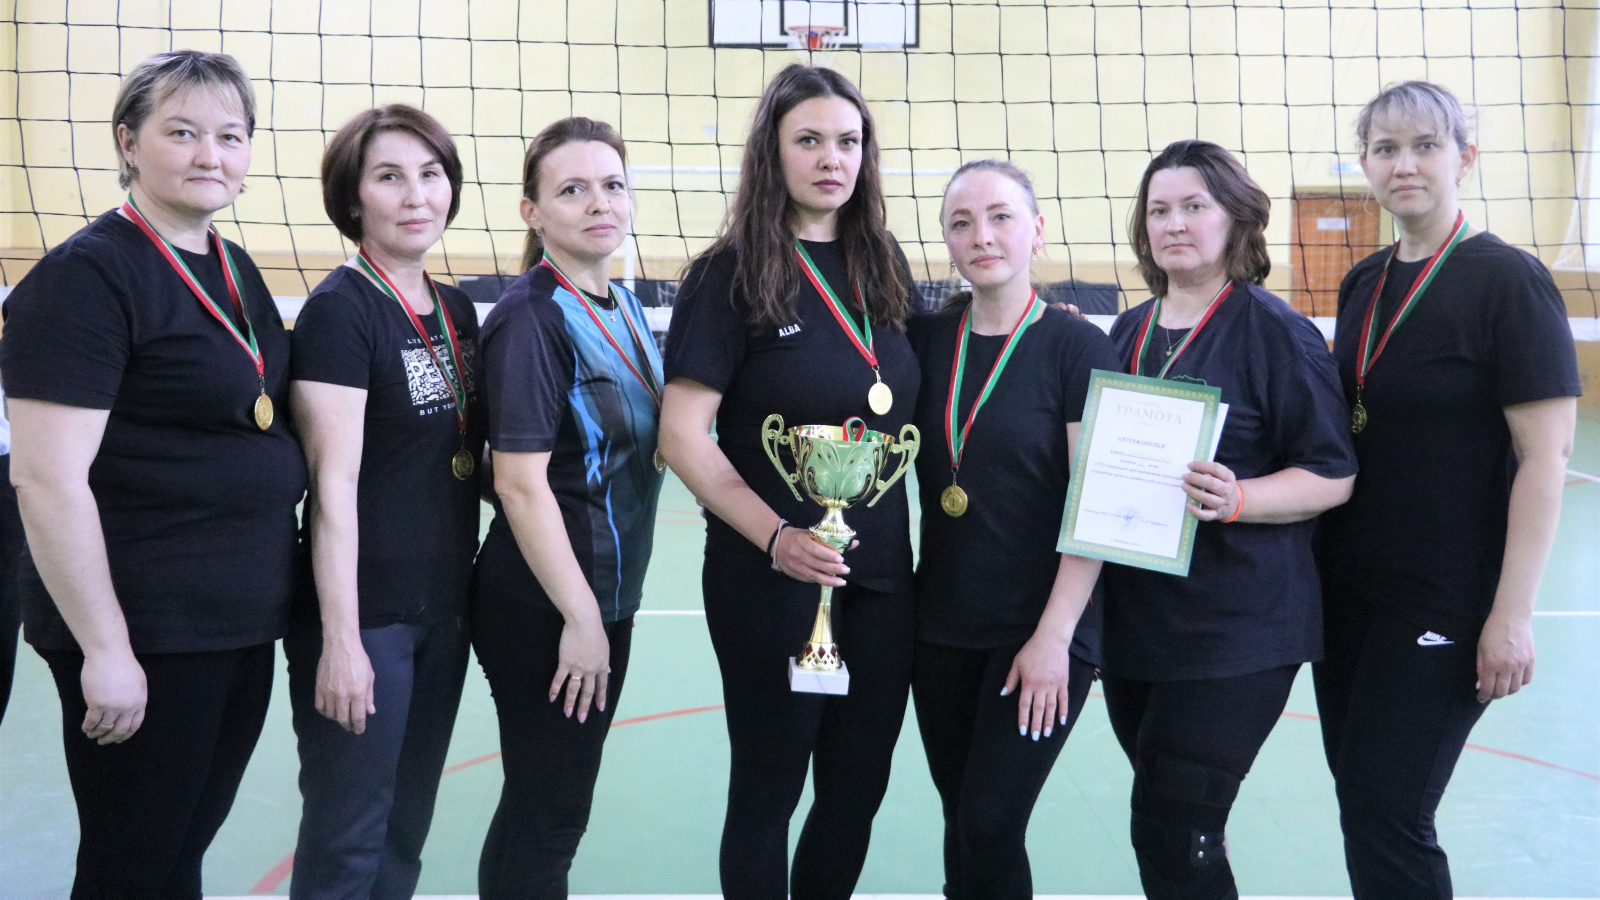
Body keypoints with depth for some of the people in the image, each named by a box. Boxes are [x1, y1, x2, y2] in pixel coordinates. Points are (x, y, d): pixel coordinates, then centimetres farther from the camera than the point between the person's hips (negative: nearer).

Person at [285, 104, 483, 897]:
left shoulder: (456, 310, 9)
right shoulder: (340, 309, -12)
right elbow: (334, 483, -17)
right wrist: (340, 638, -19)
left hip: (444, 609, 7)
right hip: (365, 615, -7)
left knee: (407, 830, 17)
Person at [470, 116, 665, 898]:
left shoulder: (625, 309, 8)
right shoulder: (530, 318, -16)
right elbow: (520, 484, -21)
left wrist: (602, 609, 13)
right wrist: (578, 616, -18)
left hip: (604, 596, 8)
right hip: (545, 607, -8)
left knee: (557, 805, 19)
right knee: (543, 818, 4)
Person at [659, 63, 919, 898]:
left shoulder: (883, 265, 7)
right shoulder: (732, 272, -8)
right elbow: (683, 434, -13)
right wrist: (777, 537, -21)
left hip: (882, 572, 5)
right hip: (770, 574, -5)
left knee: (859, 788, 15)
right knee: (767, 788, 10)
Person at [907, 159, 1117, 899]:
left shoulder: (1077, 346, -8)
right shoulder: (926, 339, 3)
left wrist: (1053, 636, -15)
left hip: (1040, 635, -4)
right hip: (941, 629, 4)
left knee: (988, 827, -4)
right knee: (961, 825, 12)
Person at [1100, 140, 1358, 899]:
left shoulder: (1275, 331, -7)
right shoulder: (1128, 331, 11)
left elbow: (1333, 475, -9)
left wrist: (1233, 500, -24)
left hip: (1236, 627, -6)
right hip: (1133, 616, 6)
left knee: (1173, 834, -7)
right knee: (1165, 820, 14)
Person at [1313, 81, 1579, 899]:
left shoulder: (1508, 281, -11)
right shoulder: (1364, 282, 9)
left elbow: (1546, 453, -15)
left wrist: (1512, 613, -17)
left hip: (1444, 600, -6)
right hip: (1346, 584, 6)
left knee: (1384, 816, -3)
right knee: (1359, 797, 13)